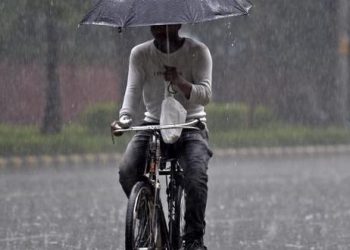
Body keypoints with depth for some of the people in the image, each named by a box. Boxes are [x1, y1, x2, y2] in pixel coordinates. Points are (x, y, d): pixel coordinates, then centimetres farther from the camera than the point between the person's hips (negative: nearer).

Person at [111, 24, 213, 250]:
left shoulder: (197, 51, -3)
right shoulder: (140, 54, 4)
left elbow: (205, 94, -11)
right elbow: (133, 88, -8)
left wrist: (180, 83, -31)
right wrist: (125, 117, -28)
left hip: (190, 125, -2)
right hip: (153, 124, 2)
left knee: (196, 175, -30)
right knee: (127, 172, -22)